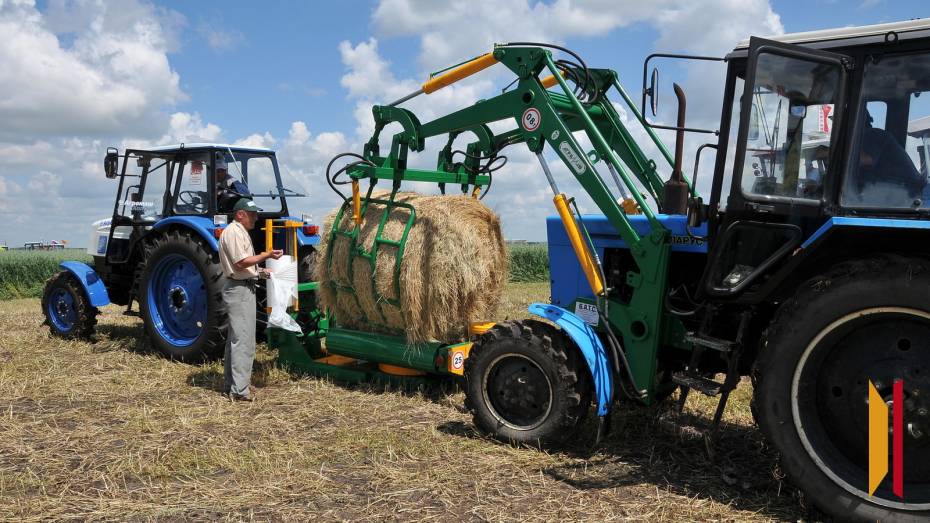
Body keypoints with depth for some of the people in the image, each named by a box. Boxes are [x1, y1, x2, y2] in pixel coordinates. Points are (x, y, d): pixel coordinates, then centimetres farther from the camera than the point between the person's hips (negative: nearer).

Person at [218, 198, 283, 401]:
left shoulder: (240, 232, 18)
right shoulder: (234, 232, -14)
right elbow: (240, 263, -22)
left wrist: (260, 271, 14)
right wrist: (267, 255, -20)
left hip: (243, 288, 11)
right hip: (239, 290, -11)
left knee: (235, 338, 16)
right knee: (243, 340, -10)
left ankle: (231, 383, 24)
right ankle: (239, 390, -8)